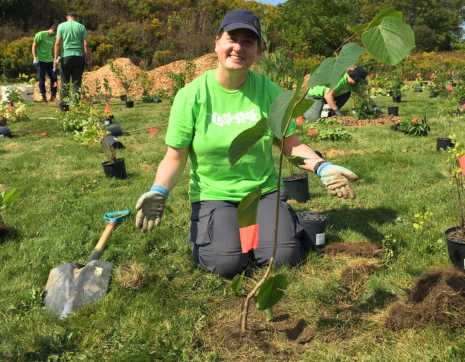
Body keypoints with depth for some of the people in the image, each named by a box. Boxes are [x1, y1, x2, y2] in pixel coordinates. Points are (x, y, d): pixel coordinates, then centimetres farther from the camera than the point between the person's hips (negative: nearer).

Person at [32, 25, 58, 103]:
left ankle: (53, 96, 11)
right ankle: (43, 96, 10)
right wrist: (35, 58, -12)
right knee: (41, 79, 0)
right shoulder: (40, 35, -7)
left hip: (50, 61, 5)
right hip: (41, 60, -5)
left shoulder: (54, 38, 11)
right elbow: (34, 46, -5)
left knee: (54, 78, 0)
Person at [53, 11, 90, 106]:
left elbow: (57, 43, -1)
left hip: (66, 56, 0)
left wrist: (56, 58, 0)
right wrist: (88, 59, 4)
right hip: (79, 56, 0)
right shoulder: (81, 27, 7)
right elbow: (85, 44, 1)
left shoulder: (61, 26, 5)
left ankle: (63, 103, 9)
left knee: (64, 82, 8)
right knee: (77, 82, 2)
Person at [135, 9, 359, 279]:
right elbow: (175, 158, -6)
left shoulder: (269, 91, -3)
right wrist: (159, 191, -24)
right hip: (213, 194, -1)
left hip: (265, 191, 2)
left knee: (284, 256, -18)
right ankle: (202, 229, 10)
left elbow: (292, 145, 2)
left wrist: (322, 167, -16)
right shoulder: (192, 95, -8)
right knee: (227, 262, -23)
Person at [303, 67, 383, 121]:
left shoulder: (354, 84, -4)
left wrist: (374, 106, 2)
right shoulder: (340, 80, -33)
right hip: (315, 94, -9)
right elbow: (328, 96, -40)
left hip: (327, 96, 9)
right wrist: (337, 111, -40)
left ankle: (332, 113, 0)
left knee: (347, 93, -5)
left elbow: (363, 95, 9)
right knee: (315, 117, -28)